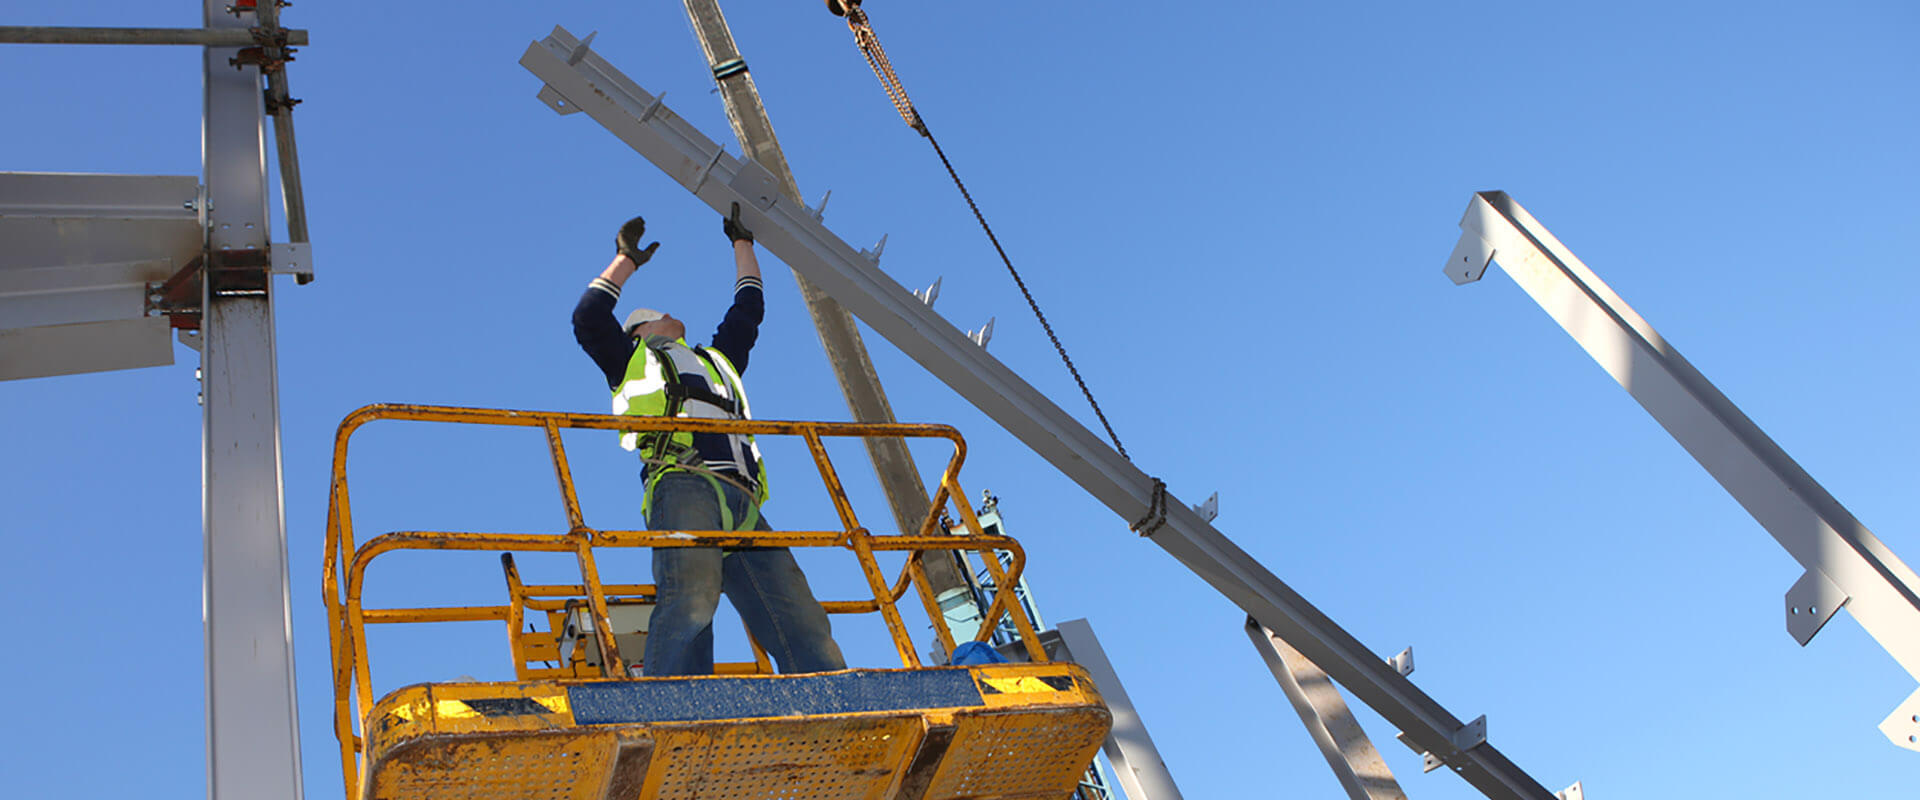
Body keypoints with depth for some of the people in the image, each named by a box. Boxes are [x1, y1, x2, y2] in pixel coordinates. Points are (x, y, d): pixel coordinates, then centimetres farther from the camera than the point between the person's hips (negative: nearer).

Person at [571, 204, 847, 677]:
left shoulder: (716, 360, 44)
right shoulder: (634, 361, 31)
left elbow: (748, 311, 52)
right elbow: (588, 319, 19)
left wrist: (742, 242, 60)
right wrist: (627, 260, 29)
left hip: (743, 504, 5)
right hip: (683, 482, -5)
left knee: (800, 619, -15)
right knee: (692, 593, -33)